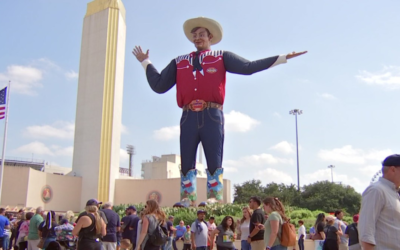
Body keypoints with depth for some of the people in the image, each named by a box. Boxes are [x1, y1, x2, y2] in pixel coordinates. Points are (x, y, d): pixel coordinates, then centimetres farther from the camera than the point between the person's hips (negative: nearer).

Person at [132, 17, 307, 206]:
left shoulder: (221, 57, 15)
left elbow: (248, 67, 5)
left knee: (214, 162, -4)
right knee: (186, 163, 1)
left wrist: (282, 58, 1)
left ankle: (214, 200, -1)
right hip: (189, 117, 3)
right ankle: (187, 200, 5)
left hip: (212, 116, -2)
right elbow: (159, 85, 19)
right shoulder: (179, 62, 22)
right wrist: (145, 62, 27)